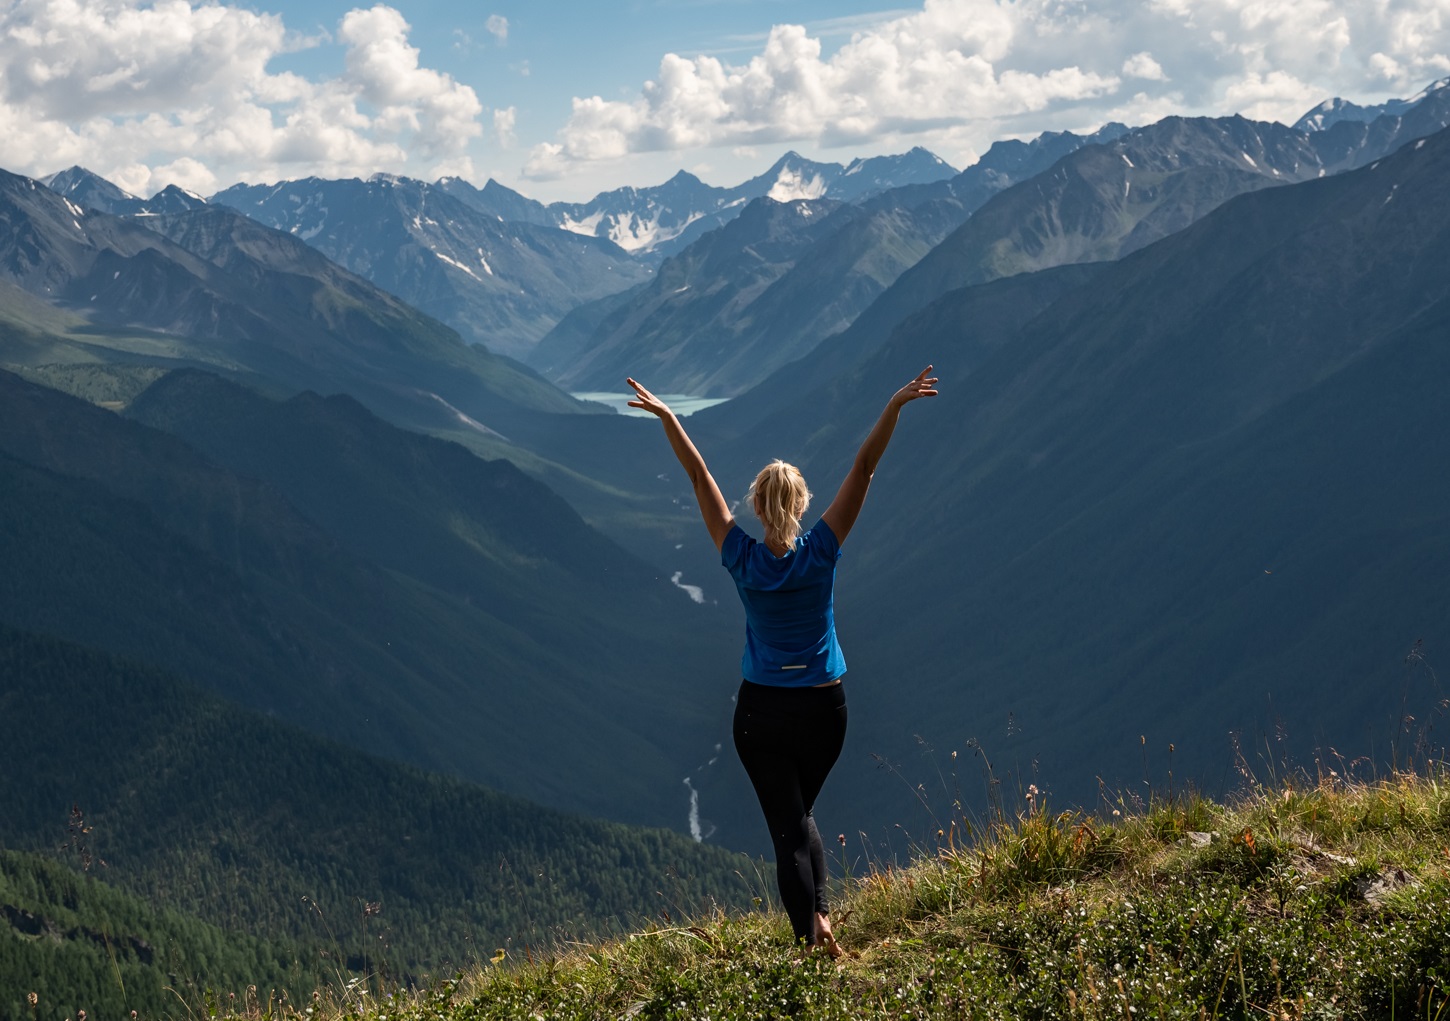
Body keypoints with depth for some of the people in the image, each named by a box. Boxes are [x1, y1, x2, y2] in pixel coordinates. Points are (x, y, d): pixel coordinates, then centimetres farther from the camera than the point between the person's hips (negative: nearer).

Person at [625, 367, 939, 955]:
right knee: (799, 812, 23)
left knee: (789, 826, 1)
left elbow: (699, 477, -9)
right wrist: (894, 408, -18)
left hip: (761, 711, -1)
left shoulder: (742, 560, -12)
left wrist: (666, 416, -6)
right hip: (823, 708, 1)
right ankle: (820, 910, 7)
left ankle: (811, 936, -13)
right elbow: (864, 469, -15)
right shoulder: (820, 553, -13)